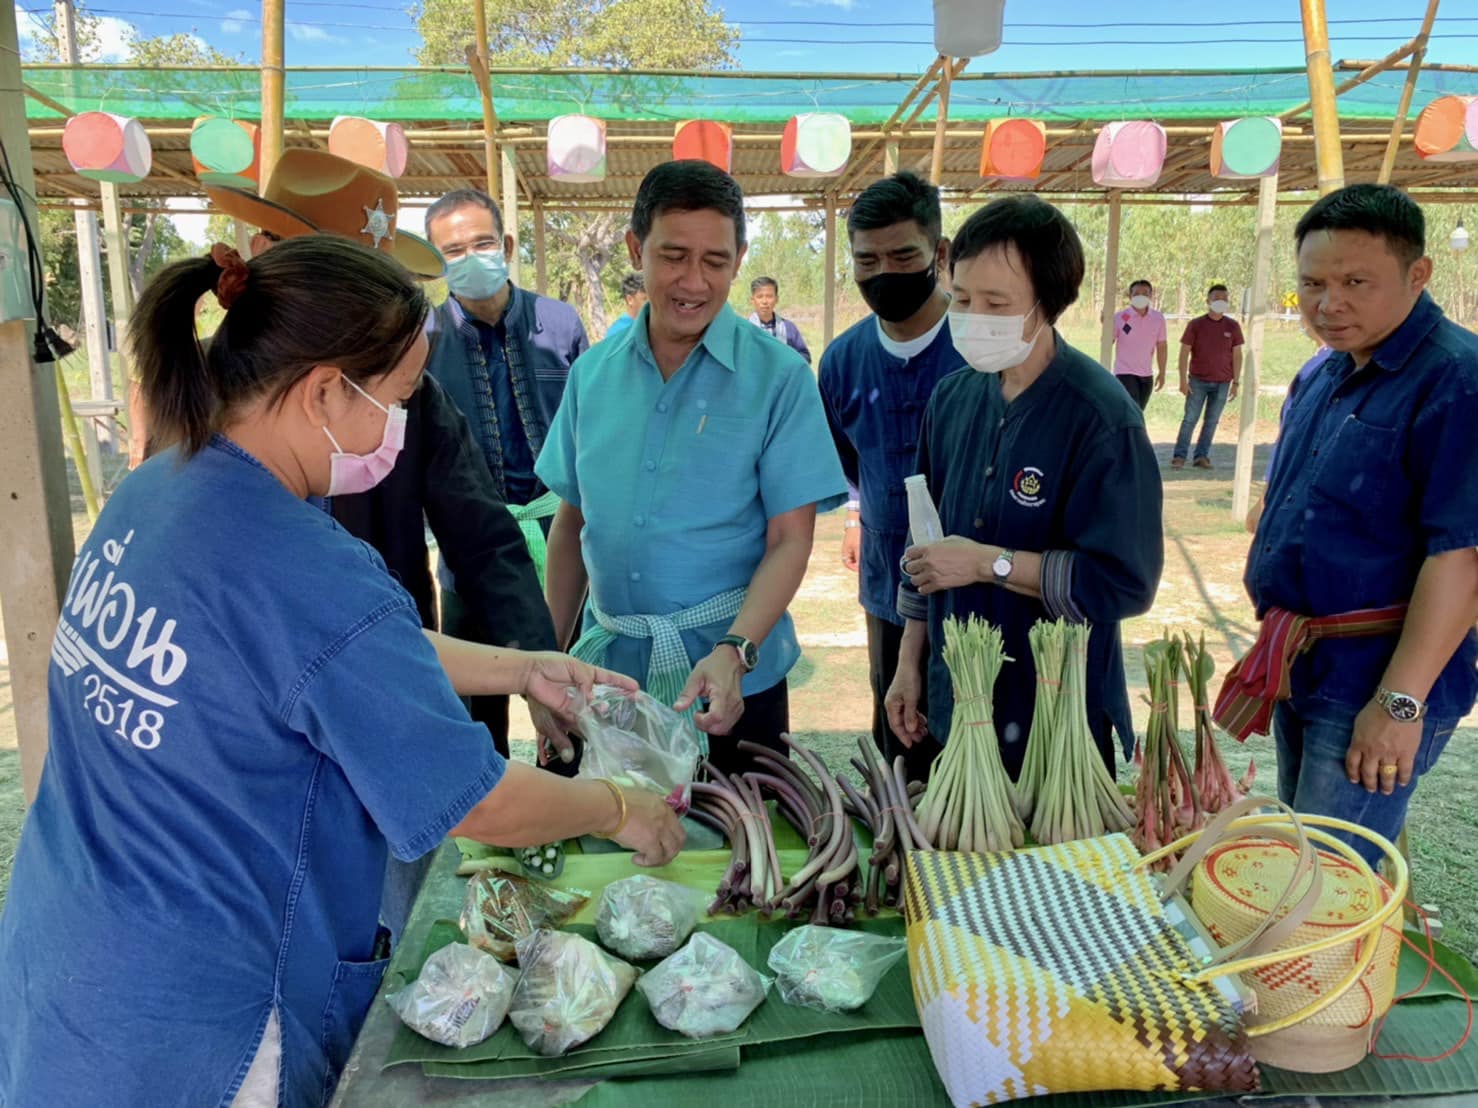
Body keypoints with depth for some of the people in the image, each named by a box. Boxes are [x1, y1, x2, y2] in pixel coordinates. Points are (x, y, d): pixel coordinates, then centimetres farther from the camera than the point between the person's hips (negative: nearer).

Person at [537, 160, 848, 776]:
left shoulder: (780, 378, -8)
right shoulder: (593, 372, 4)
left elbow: (790, 540, -10)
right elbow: (572, 522, 9)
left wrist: (734, 652, -24)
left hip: (731, 680, -3)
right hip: (605, 669, 3)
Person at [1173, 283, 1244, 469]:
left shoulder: (1233, 326, 3)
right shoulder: (1196, 324, -2)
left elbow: (1237, 355, 6)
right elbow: (1184, 352, -2)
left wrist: (1236, 382, 2)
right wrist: (1183, 380, -8)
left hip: (1222, 383, 2)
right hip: (1198, 380, -2)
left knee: (1212, 421, 5)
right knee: (1190, 418, -3)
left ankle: (1202, 457, 12)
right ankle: (1179, 456, 0)